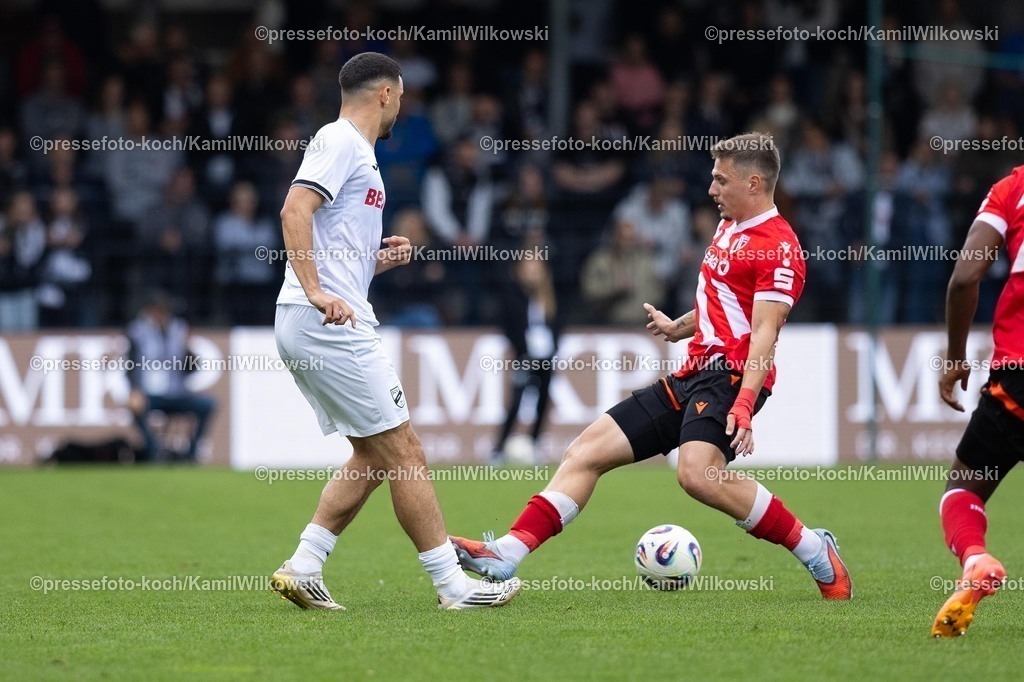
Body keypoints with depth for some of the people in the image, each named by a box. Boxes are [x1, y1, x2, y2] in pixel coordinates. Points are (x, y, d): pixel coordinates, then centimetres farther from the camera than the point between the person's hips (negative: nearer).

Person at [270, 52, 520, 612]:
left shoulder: (353, 149, 23)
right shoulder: (340, 141, -7)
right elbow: (294, 211, -22)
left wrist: (379, 262, 11)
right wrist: (318, 293, -30)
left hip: (330, 324, 10)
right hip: (329, 327, -10)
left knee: (373, 456, 12)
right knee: (403, 453, -6)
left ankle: (302, 569, 8)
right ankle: (452, 583, -3)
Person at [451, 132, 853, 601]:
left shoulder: (777, 245, -10)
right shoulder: (729, 227, 19)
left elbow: (764, 330, -20)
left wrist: (745, 402, -30)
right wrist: (678, 328, 45)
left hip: (728, 376, -10)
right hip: (692, 374, 10)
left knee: (699, 473, -34)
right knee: (586, 451, 2)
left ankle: (814, 551, -19)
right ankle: (505, 555, 1)